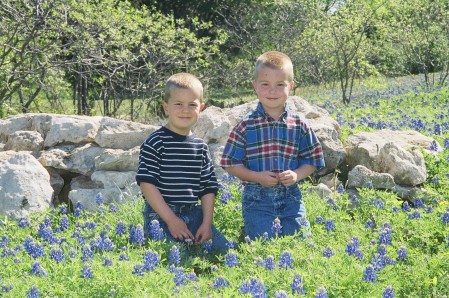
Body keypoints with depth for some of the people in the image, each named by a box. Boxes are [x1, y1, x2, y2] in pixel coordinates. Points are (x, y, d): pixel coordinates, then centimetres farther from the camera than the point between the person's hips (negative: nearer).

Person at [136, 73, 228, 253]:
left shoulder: (201, 147, 10)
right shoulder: (155, 143, -6)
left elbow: (208, 187, 12)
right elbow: (146, 183, -12)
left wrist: (207, 223, -1)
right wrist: (171, 220, -16)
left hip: (194, 215, 5)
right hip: (160, 216, -5)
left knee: (222, 248, -5)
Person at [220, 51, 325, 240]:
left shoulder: (299, 125, 2)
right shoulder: (246, 125, -4)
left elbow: (312, 160, 9)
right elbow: (230, 164, -3)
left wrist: (296, 175, -11)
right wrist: (258, 177, -16)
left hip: (291, 197, 3)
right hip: (257, 198, -2)